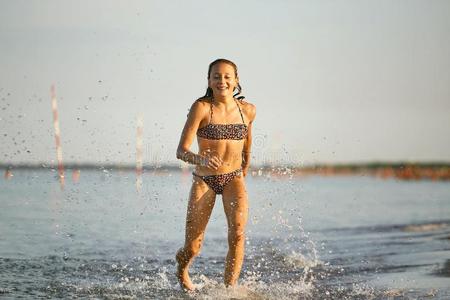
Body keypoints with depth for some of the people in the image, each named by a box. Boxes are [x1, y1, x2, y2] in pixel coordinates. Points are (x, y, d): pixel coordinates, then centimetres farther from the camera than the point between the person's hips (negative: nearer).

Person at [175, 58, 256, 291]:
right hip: (204, 180, -2)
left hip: (234, 178, 2)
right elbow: (181, 151, -20)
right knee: (192, 250, 3)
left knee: (237, 232, -25)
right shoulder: (202, 107, -15)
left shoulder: (248, 110, -3)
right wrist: (201, 160, -40)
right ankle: (182, 267, 40)